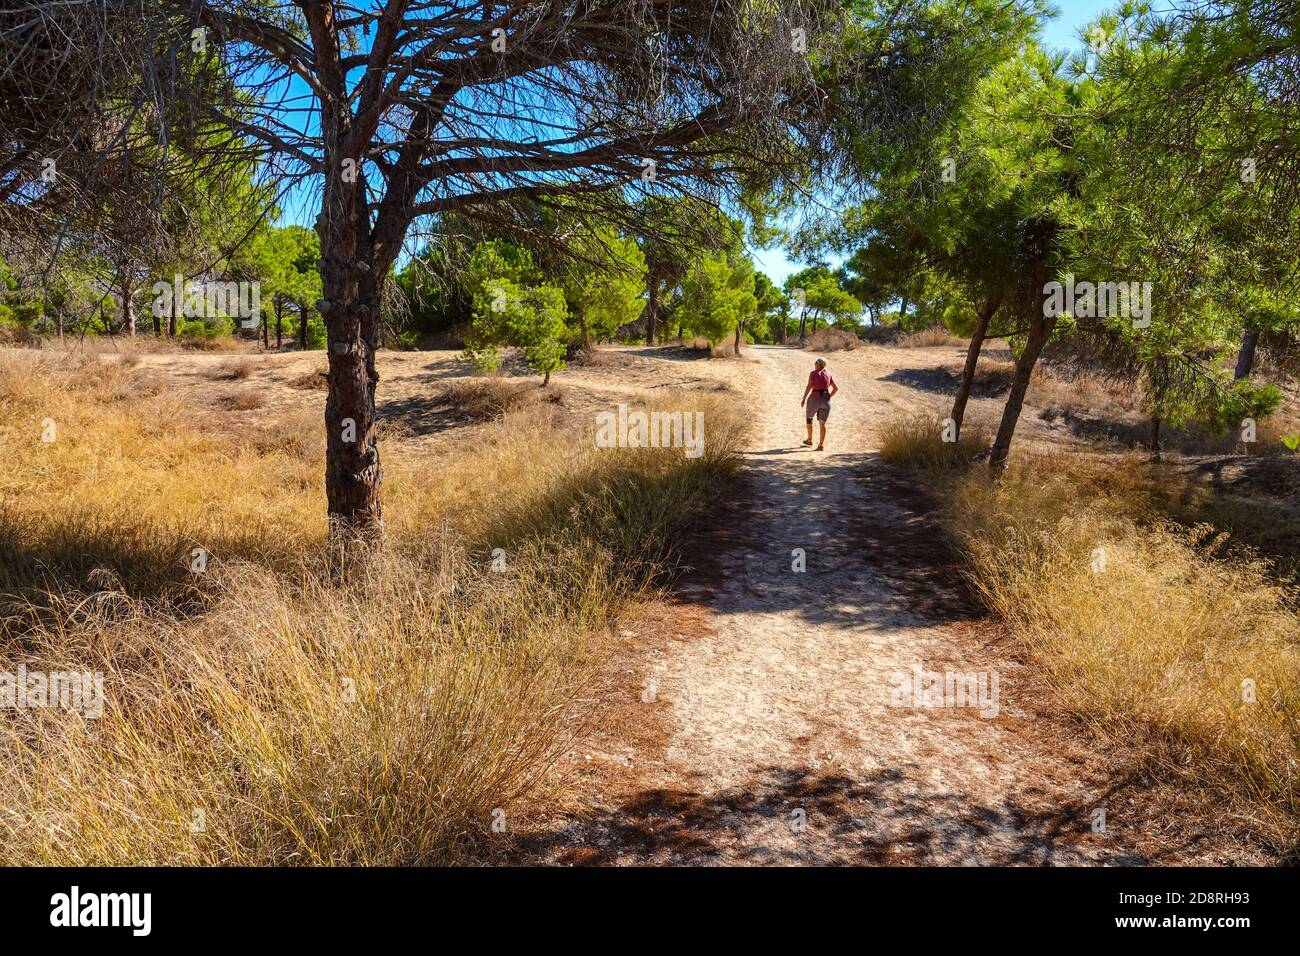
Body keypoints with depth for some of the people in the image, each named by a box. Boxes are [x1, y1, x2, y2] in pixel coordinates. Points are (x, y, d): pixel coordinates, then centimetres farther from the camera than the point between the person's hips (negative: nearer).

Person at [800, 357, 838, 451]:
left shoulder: (813, 373, -3)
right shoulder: (828, 374, 9)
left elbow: (809, 386, -13)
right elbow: (836, 388, 8)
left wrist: (803, 399, -8)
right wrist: (828, 397, 15)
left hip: (814, 399, -3)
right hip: (825, 401, 3)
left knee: (809, 417, 22)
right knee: (822, 423, 5)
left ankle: (809, 440, 29)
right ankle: (821, 445, -7)